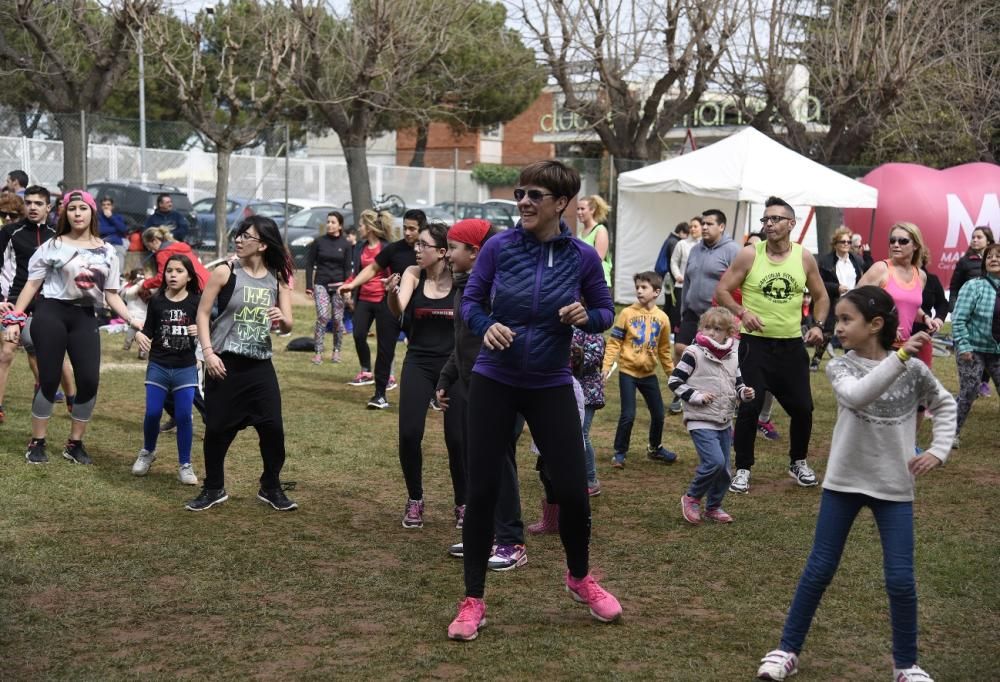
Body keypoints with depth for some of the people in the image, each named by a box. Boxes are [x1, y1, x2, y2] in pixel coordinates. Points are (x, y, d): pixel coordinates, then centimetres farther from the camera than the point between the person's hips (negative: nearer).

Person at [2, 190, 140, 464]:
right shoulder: (53, 246, 1)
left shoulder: (107, 252, 9)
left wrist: (133, 320, -4)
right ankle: (37, 444, 10)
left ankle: (75, 444, 11)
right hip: (51, 313, -3)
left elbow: (111, 295, 9)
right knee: (49, 380, -4)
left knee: (90, 380, -5)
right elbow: (32, 285, 1)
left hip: (85, 317, 3)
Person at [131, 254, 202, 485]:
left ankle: (185, 465, 9)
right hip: (158, 366, 1)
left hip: (186, 368, -1)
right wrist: (140, 335, -15)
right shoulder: (156, 301, -1)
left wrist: (200, 330, -23)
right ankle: (147, 452, 29)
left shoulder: (197, 301, -5)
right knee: (152, 413, 2)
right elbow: (149, 330, 5)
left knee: (184, 416, -3)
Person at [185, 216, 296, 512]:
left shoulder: (278, 279, 3)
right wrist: (208, 352, -14)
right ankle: (214, 489, 21)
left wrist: (282, 319, -18)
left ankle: (271, 488, 19)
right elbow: (203, 313, -4)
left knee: (273, 427, 0)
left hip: (260, 365, 2)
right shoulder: (225, 272, -5)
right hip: (225, 363, -2)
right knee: (217, 428, 4)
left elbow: (288, 326, 6)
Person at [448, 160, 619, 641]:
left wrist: (586, 317, -19)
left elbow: (605, 311, 3)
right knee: (482, 490, 2)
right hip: (494, 382, 0)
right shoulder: (499, 247, -9)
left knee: (572, 488, 3)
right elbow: (470, 300, -1)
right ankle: (473, 602, 15)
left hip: (551, 386, 0)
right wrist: (486, 327, -22)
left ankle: (580, 578, 32)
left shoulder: (583, 257, -7)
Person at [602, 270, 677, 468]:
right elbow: (614, 342, -7)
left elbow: (664, 349, 13)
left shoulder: (662, 318, 1)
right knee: (628, 415, -8)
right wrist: (607, 365, -16)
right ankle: (620, 453, 8)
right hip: (628, 371, -4)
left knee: (658, 414, 11)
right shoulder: (627, 313, -8)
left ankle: (655, 448, 34)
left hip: (649, 373, 4)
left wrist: (671, 372, 17)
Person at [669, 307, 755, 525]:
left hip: (724, 422, 6)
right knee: (714, 461, -20)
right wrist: (696, 396, -16)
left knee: (723, 469, 10)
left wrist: (744, 393, -2)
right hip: (701, 421, -6)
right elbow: (674, 382, -8)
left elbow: (737, 384, 20)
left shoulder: (732, 357, 8)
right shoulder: (694, 353, -10)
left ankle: (713, 506, 29)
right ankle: (692, 498, 1)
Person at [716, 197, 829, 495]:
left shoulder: (804, 257, 1)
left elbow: (820, 296, 14)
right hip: (755, 344, -3)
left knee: (802, 407, 7)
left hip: (792, 345, 3)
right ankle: (743, 469, 9)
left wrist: (818, 325, -2)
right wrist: (742, 312, -19)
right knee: (749, 407, -6)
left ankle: (798, 462, 30)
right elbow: (721, 291, -3)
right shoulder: (749, 254, -7)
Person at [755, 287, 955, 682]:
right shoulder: (840, 367, -9)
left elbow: (945, 404, 11)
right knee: (819, 570, 6)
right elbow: (857, 396, -31)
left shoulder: (913, 369, -5)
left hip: (895, 487, 0)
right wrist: (899, 358, -38)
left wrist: (938, 451, -2)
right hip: (844, 482, 0)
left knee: (901, 579, 0)